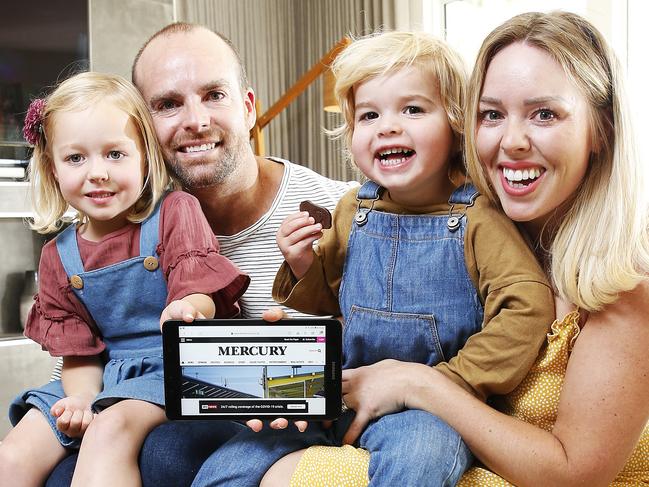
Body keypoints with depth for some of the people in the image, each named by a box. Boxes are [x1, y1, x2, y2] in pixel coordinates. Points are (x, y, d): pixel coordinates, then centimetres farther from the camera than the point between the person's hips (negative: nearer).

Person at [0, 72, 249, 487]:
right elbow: (78, 350, 10)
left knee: (110, 430, -31)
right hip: (107, 374, 5)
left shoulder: (176, 213, -5)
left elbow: (201, 290, -15)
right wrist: (81, 401, -11)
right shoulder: (59, 256, 8)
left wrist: (187, 310, -40)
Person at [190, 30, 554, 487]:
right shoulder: (352, 211, 5)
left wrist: (447, 382, -18)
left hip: (429, 410, -3)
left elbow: (528, 308, -15)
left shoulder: (475, 215, -9)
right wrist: (302, 267, -5)